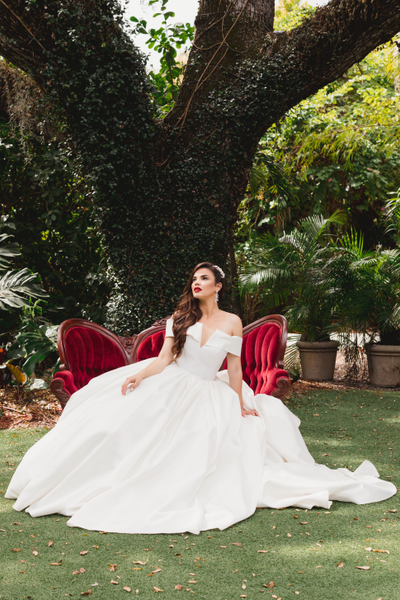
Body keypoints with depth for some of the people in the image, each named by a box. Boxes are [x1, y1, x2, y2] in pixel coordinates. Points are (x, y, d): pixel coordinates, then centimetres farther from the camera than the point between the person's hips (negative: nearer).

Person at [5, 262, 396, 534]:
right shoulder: (180, 318, 7)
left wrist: (240, 404, -2)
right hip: (170, 387, 1)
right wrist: (139, 374, -17)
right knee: (125, 420, -14)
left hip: (207, 396, -1)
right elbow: (164, 358, -1)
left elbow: (234, 367, 2)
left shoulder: (232, 322, 3)